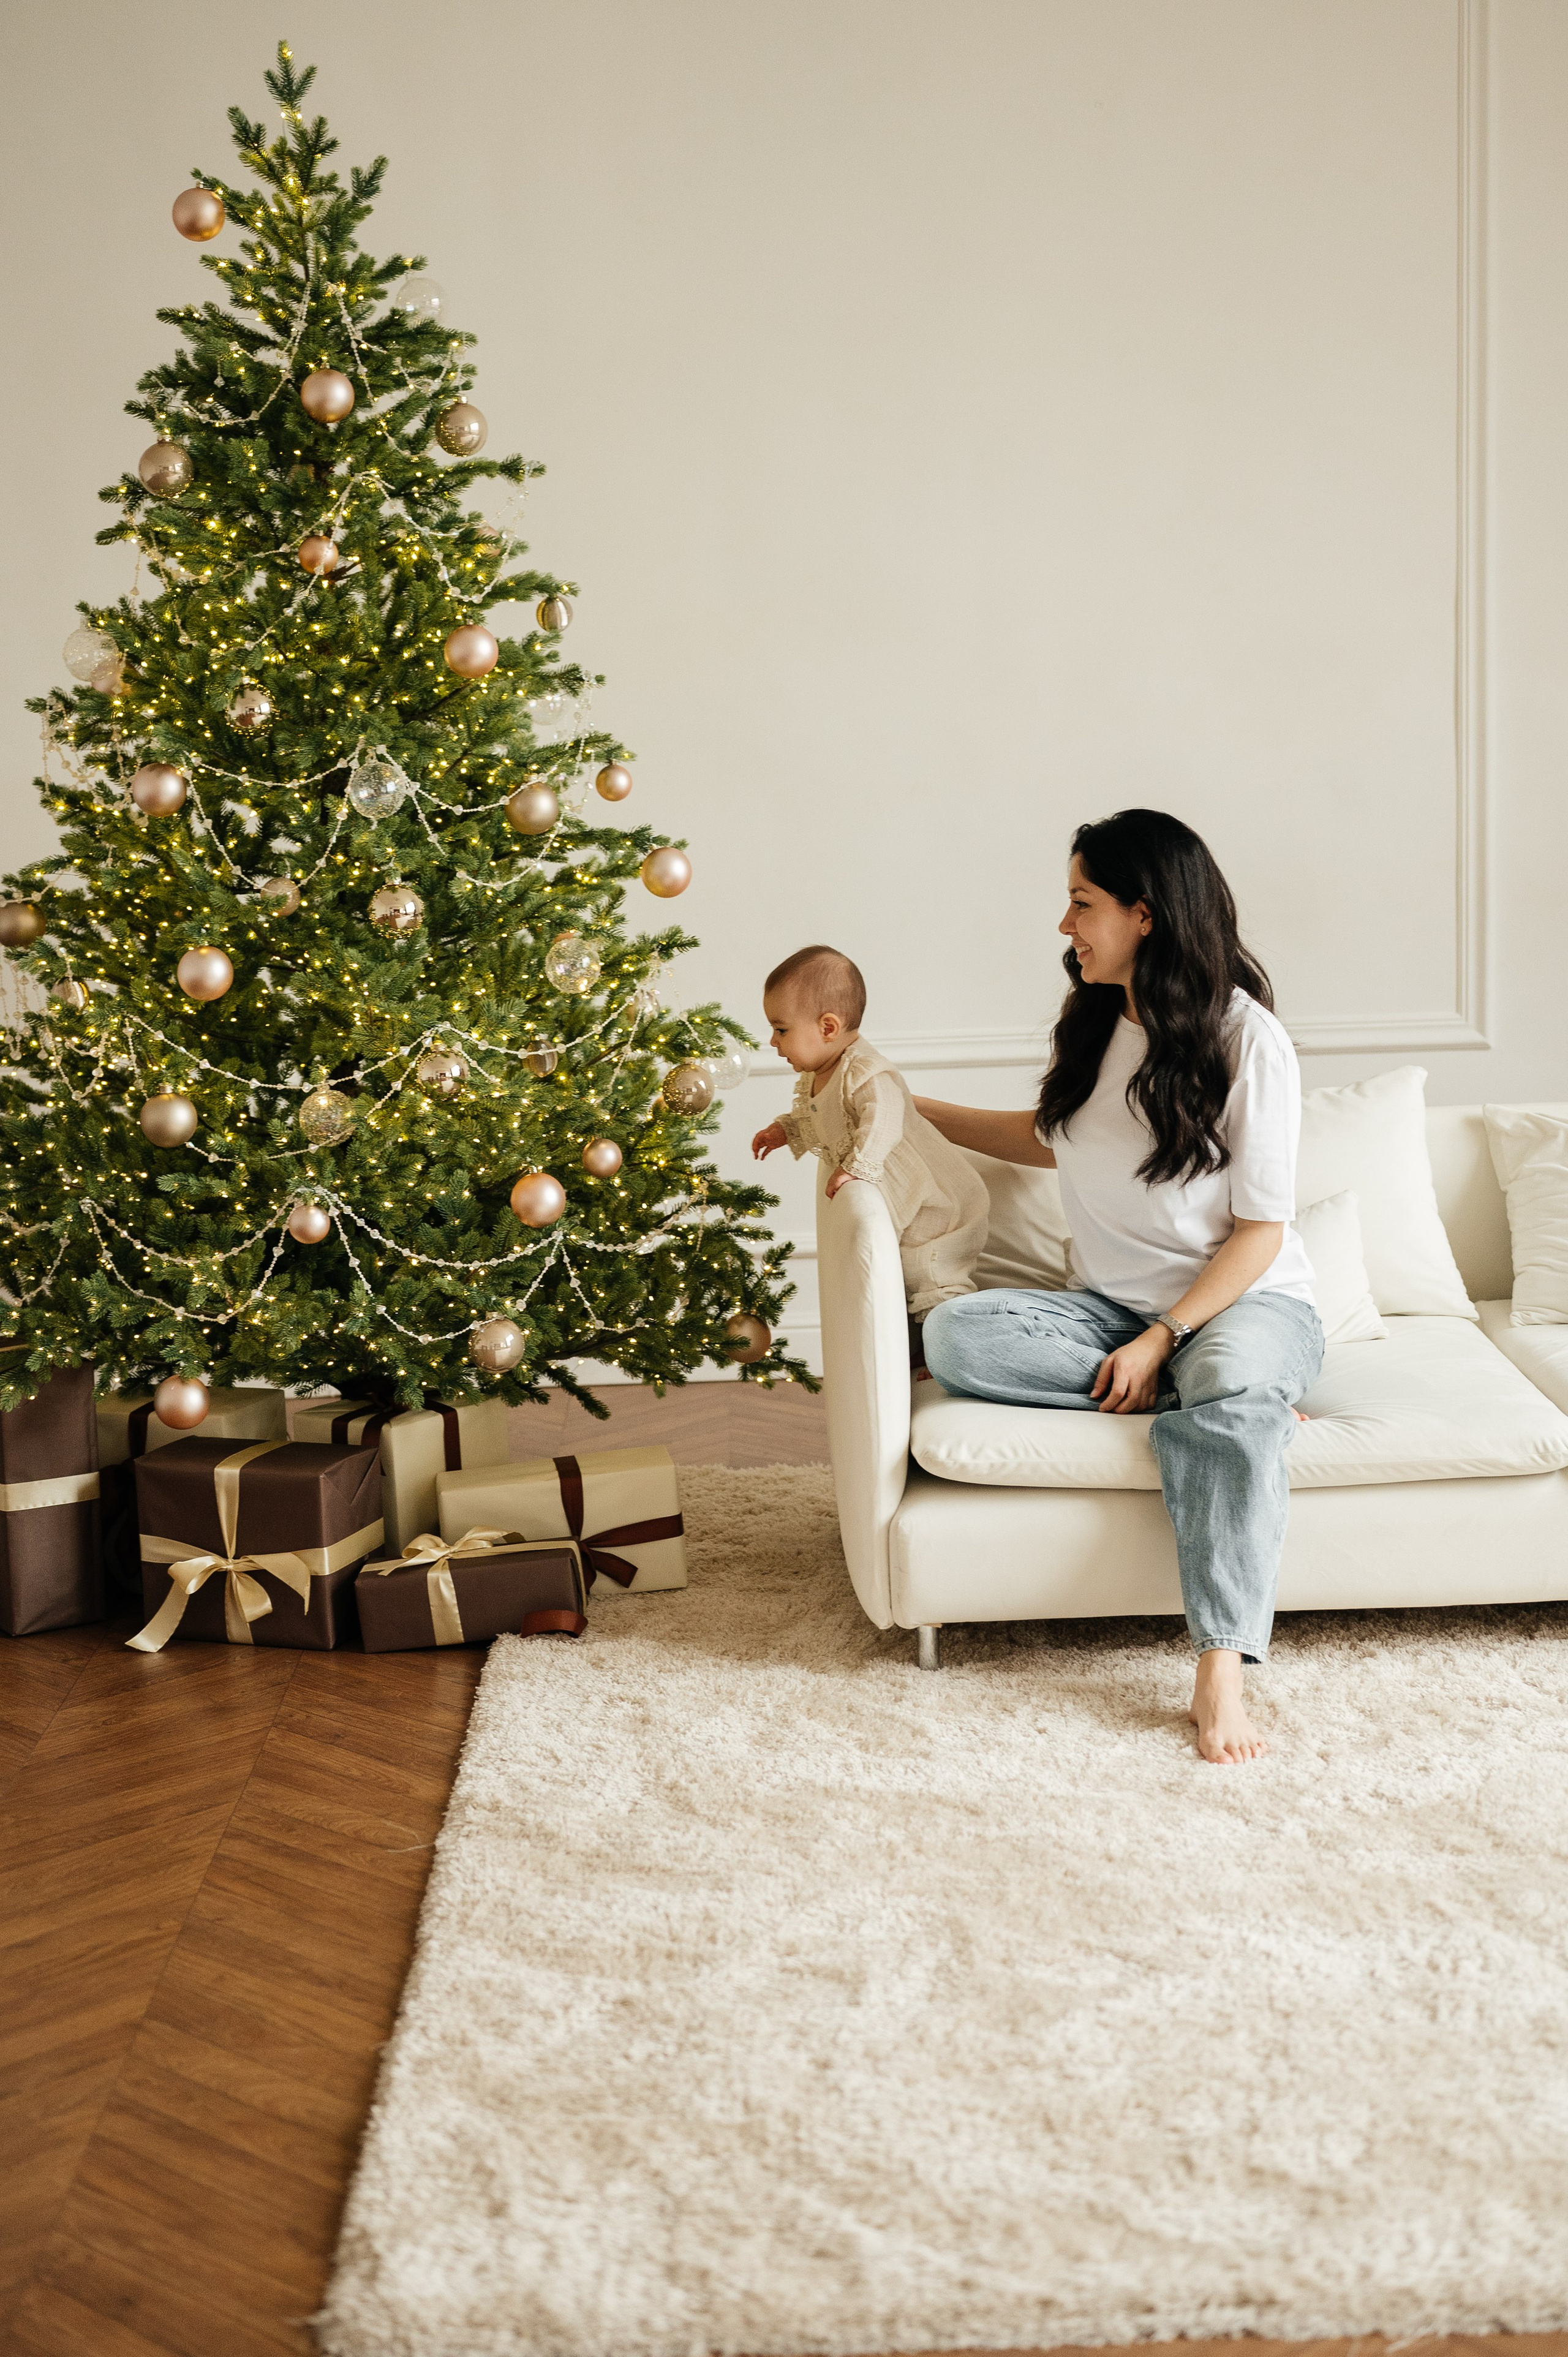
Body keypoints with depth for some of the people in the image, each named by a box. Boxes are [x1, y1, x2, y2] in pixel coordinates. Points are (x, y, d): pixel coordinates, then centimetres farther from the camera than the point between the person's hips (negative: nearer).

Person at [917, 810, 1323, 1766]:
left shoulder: (1248, 1039, -10)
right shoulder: (1093, 1023, 8)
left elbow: (1262, 1228, -11)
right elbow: (1050, 1140, 28)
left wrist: (1162, 1339, -21)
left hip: (1248, 1301, -5)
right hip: (1116, 1307, 5)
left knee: (1232, 1387, -42)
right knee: (955, 1335, -24)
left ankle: (1222, 1676, -46)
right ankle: (1232, 1400, -24)